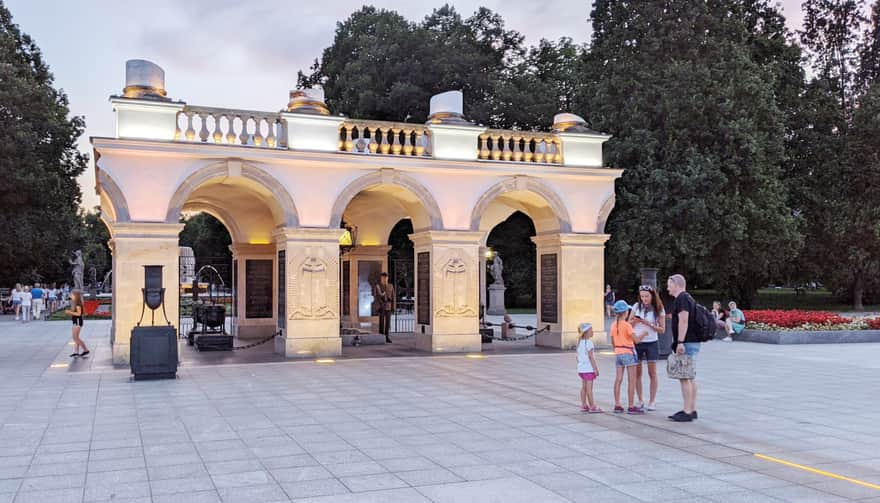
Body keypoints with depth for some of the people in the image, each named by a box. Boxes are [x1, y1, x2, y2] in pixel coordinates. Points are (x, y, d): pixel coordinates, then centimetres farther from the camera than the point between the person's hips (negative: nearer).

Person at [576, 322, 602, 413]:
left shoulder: (579, 342, 12)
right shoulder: (588, 342, -13)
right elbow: (590, 356, -17)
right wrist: (595, 368, -14)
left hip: (581, 368, 8)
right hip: (588, 368, -8)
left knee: (584, 387, 13)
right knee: (589, 388, -6)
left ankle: (584, 405, 16)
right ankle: (592, 407, -4)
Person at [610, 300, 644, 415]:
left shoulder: (613, 325, 7)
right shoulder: (627, 325, -13)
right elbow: (636, 340, -15)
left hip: (618, 353, 7)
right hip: (628, 353, -7)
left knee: (618, 379, 7)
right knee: (631, 380, -3)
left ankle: (617, 405, 9)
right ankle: (631, 407, -4)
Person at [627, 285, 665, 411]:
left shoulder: (659, 310, -5)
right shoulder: (636, 306, 1)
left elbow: (662, 329, -6)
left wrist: (648, 324, -19)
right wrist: (635, 321, -13)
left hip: (652, 343, -2)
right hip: (636, 342, 2)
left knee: (652, 373, 2)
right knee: (637, 373, 5)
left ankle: (652, 401, 11)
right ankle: (640, 401, 15)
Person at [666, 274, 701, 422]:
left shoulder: (681, 298, -13)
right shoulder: (688, 298, 19)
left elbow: (683, 321, -22)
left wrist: (680, 342, -24)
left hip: (687, 343, -11)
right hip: (693, 342, 11)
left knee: (685, 377, -9)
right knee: (691, 377, 13)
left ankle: (687, 412, -8)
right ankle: (692, 410, 18)